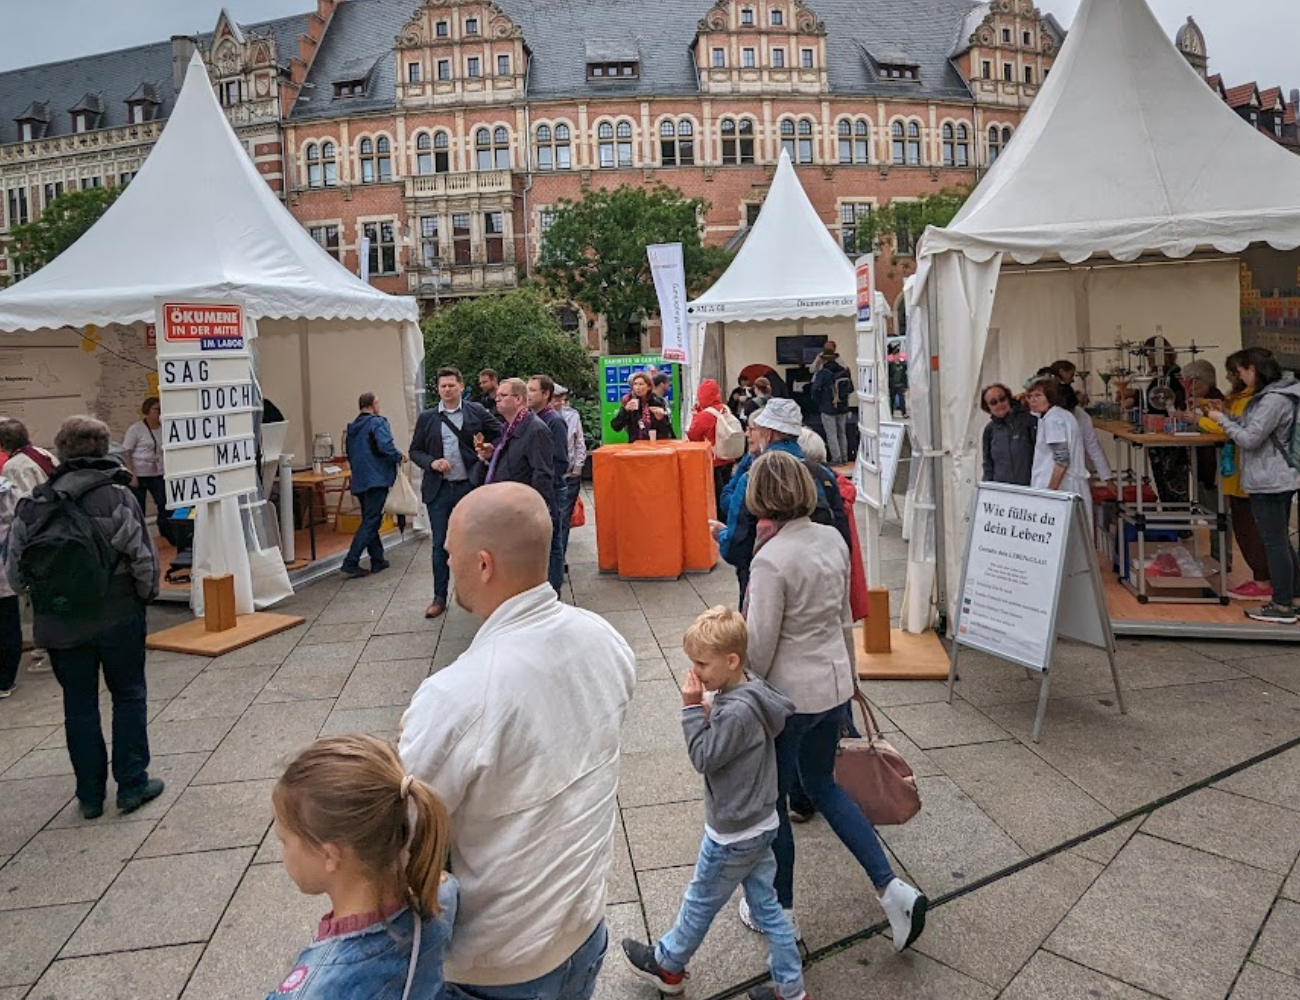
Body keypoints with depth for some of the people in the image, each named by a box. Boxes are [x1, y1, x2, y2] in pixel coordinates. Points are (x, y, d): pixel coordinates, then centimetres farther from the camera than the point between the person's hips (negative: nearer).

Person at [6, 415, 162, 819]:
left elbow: (15, 570, 0)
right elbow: (143, 558, -14)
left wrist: (43, 597, 15)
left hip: (58, 623, 3)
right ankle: (132, 784, 14)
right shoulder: (116, 497, -13)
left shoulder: (33, 503, -2)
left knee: (78, 703, 13)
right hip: (116, 617, -3)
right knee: (128, 695, 12)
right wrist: (147, 593, 4)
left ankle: (90, 794, 21)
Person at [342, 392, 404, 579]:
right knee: (370, 522, -7)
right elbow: (385, 446, -23)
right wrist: (399, 457, -6)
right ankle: (350, 563, -13)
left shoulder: (352, 427, 15)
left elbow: (349, 453, 20)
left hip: (359, 480, 8)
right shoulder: (377, 423, -10)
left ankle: (377, 560, 22)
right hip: (377, 479, -8)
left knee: (369, 520, 16)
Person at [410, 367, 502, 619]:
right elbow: (415, 450, 8)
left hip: (469, 487, -1)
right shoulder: (427, 418, 4)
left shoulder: (477, 412, 0)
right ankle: (439, 598, 17)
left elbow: (501, 433, 6)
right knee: (440, 544, 7)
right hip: (438, 490, 1)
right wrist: (431, 462, -10)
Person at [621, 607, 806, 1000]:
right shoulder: (751, 690, -2)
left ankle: (667, 964, 39)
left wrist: (692, 708, -21)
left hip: (732, 835, -8)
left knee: (700, 904, 16)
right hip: (759, 824, 8)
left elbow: (704, 758, -21)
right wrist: (707, 713, -7)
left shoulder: (736, 711, -31)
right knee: (767, 906, 18)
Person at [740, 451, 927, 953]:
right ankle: (891, 888, 20)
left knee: (772, 800, 14)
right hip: (834, 685, 7)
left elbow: (759, 646, -20)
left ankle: (779, 911, 33)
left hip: (789, 695, -7)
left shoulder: (771, 559, -24)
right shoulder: (833, 540, -2)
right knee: (822, 784, 25)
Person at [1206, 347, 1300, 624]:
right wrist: (1226, 414, 10)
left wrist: (1223, 420, -7)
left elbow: (1249, 438, -20)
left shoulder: (1274, 400, -19)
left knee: (1275, 542, -4)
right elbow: (1252, 427, 19)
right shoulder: (1269, 395, 12)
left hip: (1269, 483, -10)